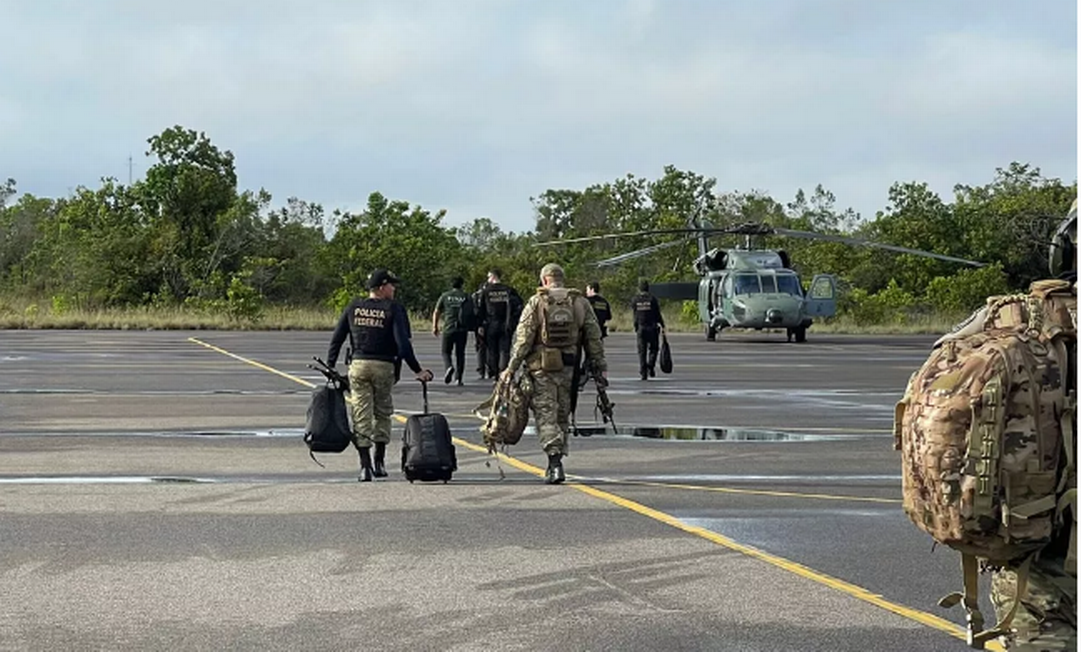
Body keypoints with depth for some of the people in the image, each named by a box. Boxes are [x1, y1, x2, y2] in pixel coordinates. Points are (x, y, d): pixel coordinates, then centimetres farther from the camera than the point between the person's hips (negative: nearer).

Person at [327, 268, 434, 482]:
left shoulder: (353, 308, 7)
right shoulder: (393, 309, -4)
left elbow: (337, 338, 7)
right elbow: (403, 344, -12)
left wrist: (330, 366, 14)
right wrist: (417, 370, -8)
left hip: (358, 365, 2)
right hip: (384, 367, -2)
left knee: (361, 416, 2)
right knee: (383, 413, 15)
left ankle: (365, 465, -5)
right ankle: (379, 462, 16)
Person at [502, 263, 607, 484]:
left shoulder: (536, 302, -4)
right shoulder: (580, 303, 6)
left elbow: (523, 339, -7)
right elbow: (593, 338, 7)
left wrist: (511, 368, -4)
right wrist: (600, 367, 13)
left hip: (541, 368, -3)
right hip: (569, 368, 3)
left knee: (546, 416, -3)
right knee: (562, 415, 14)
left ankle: (555, 462, -17)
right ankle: (556, 463, 20)